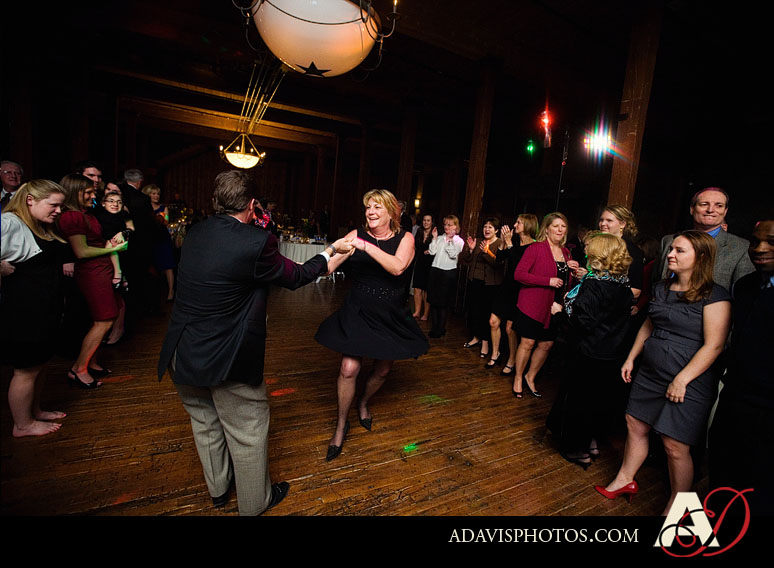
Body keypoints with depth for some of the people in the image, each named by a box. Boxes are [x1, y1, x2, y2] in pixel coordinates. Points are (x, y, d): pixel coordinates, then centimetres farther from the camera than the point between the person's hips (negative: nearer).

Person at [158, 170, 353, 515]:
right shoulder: (256, 242, -22)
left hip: (182, 353, 8)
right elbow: (294, 277, -9)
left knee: (205, 421, 27)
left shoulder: (195, 232, 0)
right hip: (225, 358, -7)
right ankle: (255, 502, 37)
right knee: (248, 429, 15)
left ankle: (217, 488, 51)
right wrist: (327, 257, 9)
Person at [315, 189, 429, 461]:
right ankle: (341, 424, 18)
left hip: (391, 316, 1)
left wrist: (366, 246, -33)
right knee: (349, 369, -7)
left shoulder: (405, 238, -6)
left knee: (383, 370, 14)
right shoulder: (357, 235, -5)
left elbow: (398, 267, -26)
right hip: (357, 313, -1)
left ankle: (363, 403, 47)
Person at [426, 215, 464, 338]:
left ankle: (441, 329, 14)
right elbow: (432, 252, 0)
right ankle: (434, 327, 20)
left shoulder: (459, 240, 1)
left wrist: (450, 240, -13)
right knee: (433, 300, 8)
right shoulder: (440, 238, 11)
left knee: (444, 302, 2)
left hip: (448, 273, -4)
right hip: (435, 271, 4)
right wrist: (434, 238, -3)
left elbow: (453, 254, -14)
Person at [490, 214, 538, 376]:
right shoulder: (515, 243, 8)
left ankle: (512, 361, 21)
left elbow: (518, 264, -25)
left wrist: (508, 243, -22)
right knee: (493, 322, 8)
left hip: (519, 290, -7)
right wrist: (503, 242, -7)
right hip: (506, 287, 7)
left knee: (510, 328, 2)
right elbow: (499, 258, 4)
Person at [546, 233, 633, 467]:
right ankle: (591, 441, 38)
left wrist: (569, 303, -9)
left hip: (588, 354, -8)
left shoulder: (593, 283, -21)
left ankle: (576, 449, 21)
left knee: (576, 398, 8)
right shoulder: (624, 285, 2)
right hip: (612, 355, 8)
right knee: (600, 399, 22)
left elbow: (584, 321, -25)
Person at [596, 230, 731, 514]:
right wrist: (631, 358, 15)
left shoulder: (713, 296, -13)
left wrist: (682, 379, -19)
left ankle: (676, 507, 23)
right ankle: (624, 481, 34)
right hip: (650, 374, 7)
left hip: (688, 382, -6)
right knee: (635, 426, 14)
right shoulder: (662, 288, 8)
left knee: (676, 447, 2)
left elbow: (714, 345, -17)